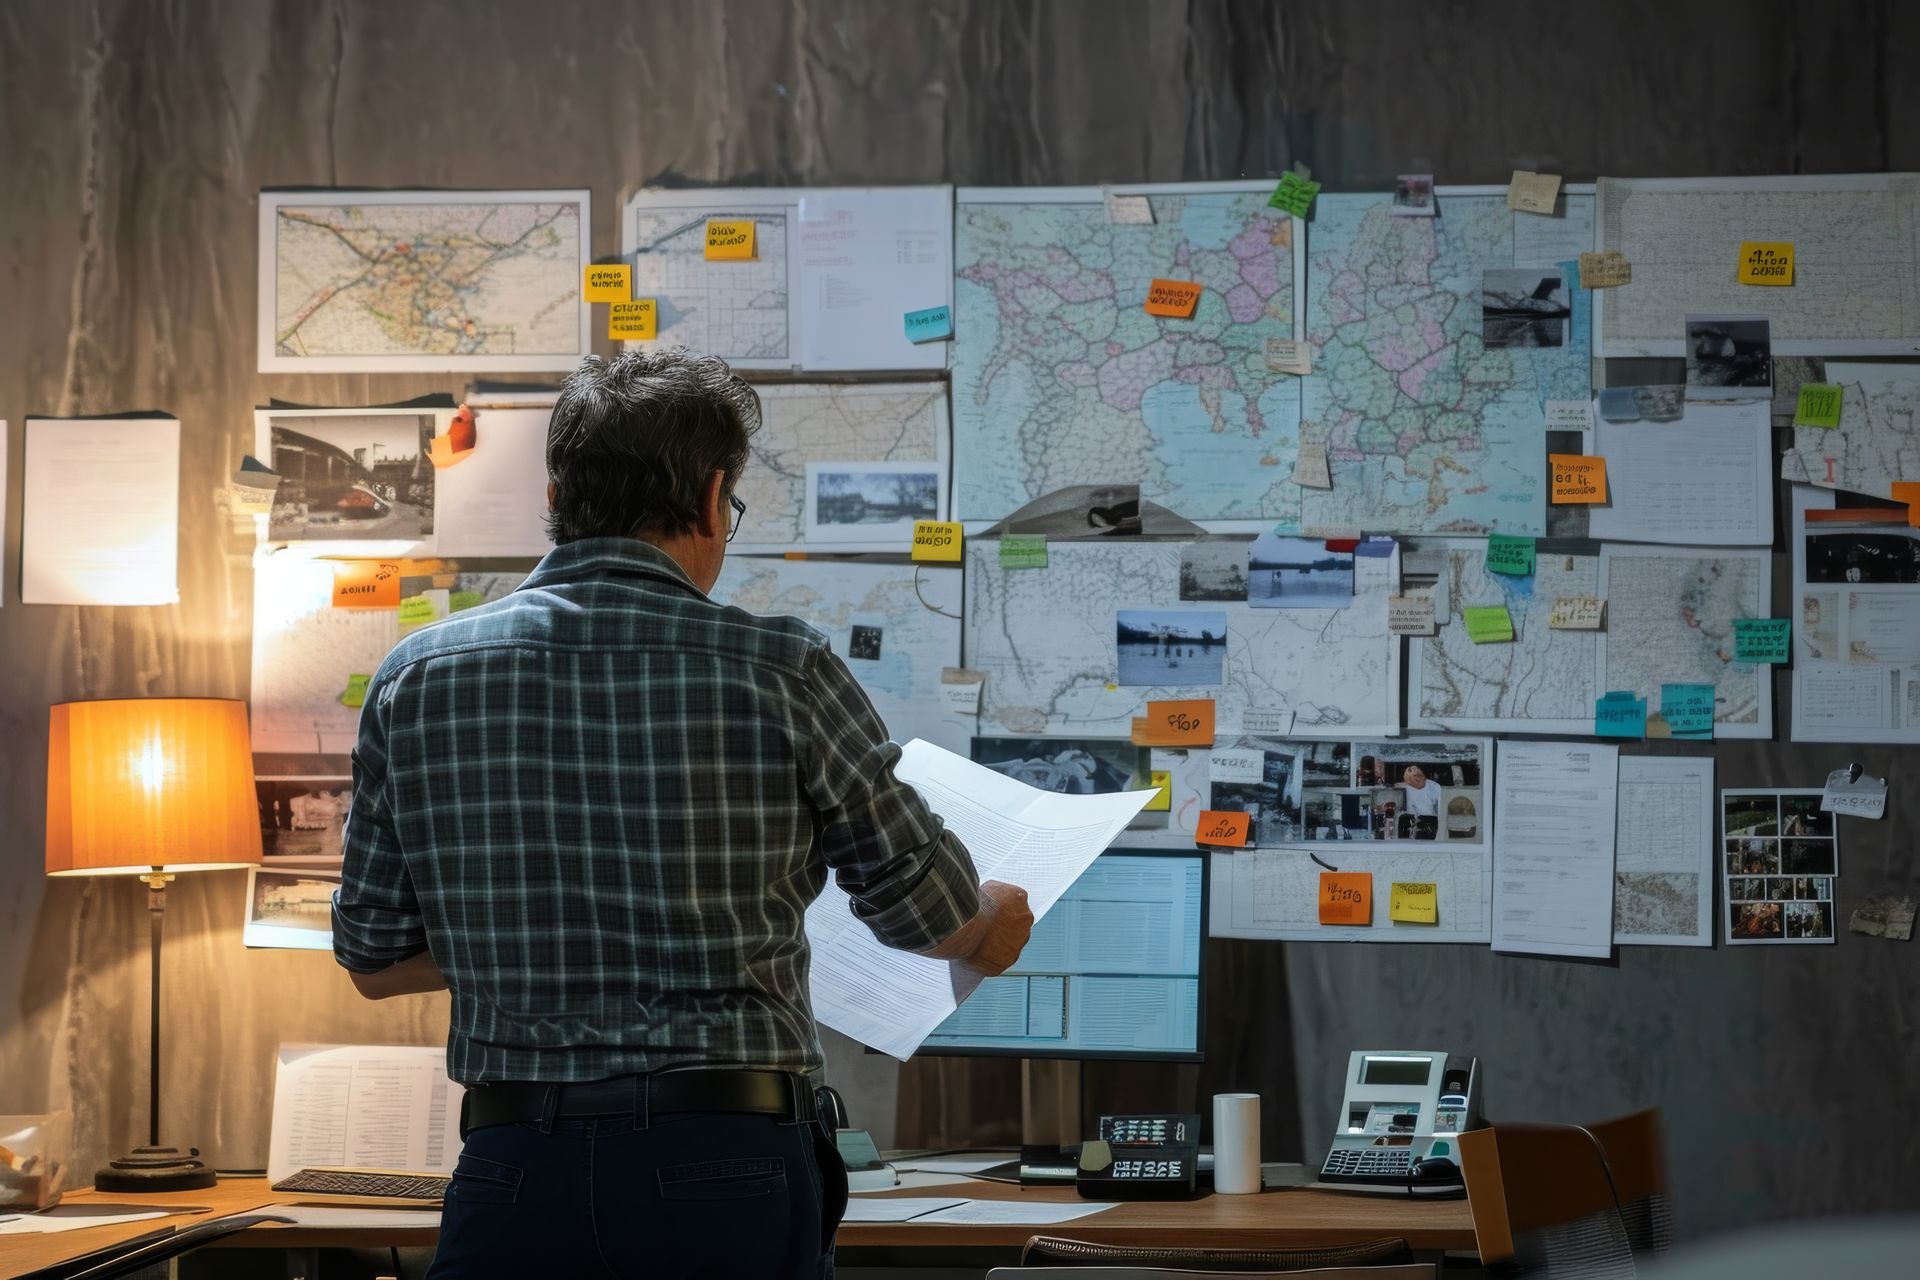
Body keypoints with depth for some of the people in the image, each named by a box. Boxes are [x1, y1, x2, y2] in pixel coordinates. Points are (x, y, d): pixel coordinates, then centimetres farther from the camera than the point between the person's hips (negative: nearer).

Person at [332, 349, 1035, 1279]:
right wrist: (993, 927, 30)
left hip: (518, 1169, 2)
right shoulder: (781, 672, -6)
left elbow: (373, 961, 12)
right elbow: (929, 914, 7)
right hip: (726, 1173, -2)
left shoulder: (415, 679, 3)